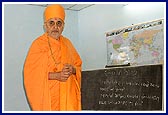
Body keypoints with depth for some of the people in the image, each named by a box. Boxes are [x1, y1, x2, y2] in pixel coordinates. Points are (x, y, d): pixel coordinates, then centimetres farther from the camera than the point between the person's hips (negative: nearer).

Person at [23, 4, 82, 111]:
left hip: (68, 94, 4)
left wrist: (72, 70, -7)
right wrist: (56, 75, -18)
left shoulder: (67, 43, 11)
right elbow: (31, 72, -9)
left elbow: (78, 65, 16)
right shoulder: (38, 44, -4)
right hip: (48, 96, -4)